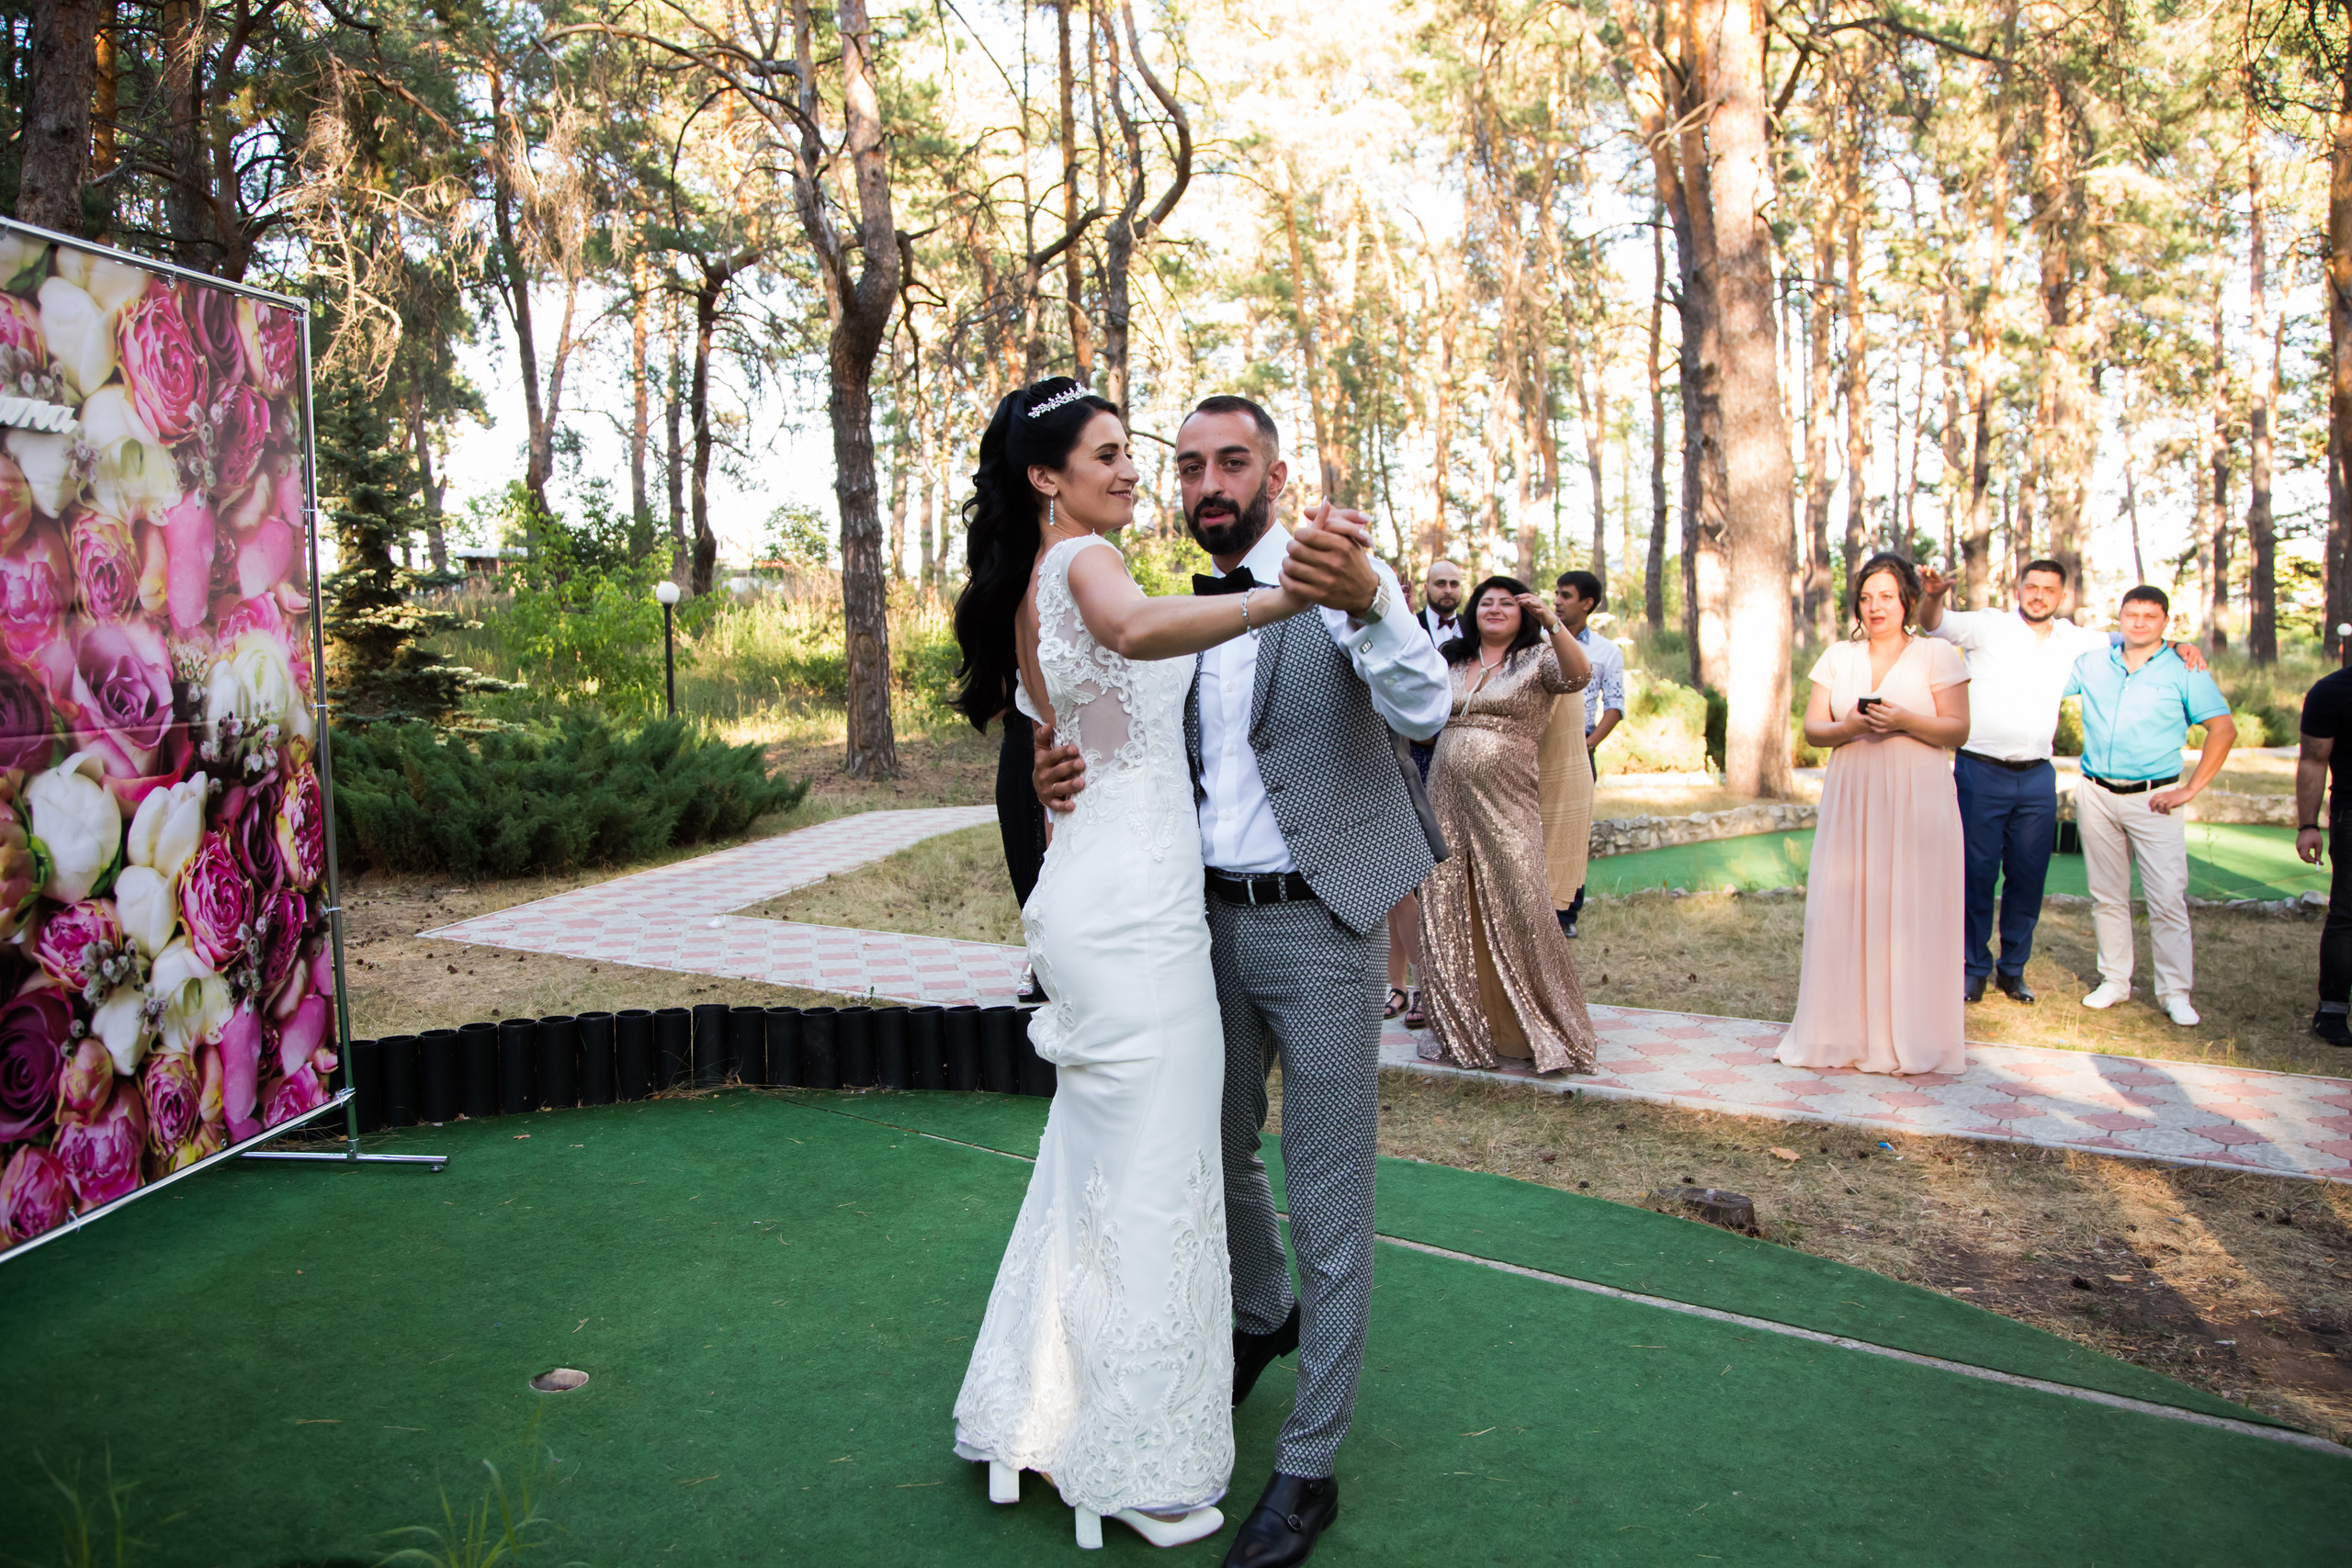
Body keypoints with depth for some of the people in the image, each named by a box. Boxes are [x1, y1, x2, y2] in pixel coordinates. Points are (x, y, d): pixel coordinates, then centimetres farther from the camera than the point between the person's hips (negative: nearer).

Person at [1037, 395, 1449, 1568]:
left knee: (1328, 1201, 2)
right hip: (1211, 920, 6)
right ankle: (1263, 1316, 51)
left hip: (1318, 924, -6)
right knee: (1218, 1152, 22)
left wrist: (1366, 603, -45)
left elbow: (1425, 710, -25)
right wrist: (1067, 780, -9)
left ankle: (1310, 1463, 16)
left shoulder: (1347, 577, -8)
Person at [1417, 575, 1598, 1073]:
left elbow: (1579, 674, -16)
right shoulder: (1450, 661, 17)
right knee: (1448, 918, 5)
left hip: (1506, 806, -4)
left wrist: (1552, 622, -30)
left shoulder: (1538, 658, 4)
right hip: (1447, 802, 5)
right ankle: (1466, 1028, 19)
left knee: (1521, 914, -9)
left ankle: (1545, 1033, 5)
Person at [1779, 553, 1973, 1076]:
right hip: (1851, 798, 3)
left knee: (1911, 911, -3)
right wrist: (1848, 727, -11)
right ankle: (1846, 1032, 7)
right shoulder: (1838, 656, 12)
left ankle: (1910, 1036, 6)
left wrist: (1904, 721, -17)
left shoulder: (1937, 655, 3)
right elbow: (1811, 729, 9)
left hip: (1916, 800, -3)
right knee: (1843, 909, -1)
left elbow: (1957, 730, -1)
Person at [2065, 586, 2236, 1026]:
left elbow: (2223, 730, -3)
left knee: (2168, 899, -6)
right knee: (2107, 896, 9)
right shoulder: (2091, 664, 9)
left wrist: (2191, 789, -8)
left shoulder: (2184, 671, 0)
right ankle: (2115, 980, 18)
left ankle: (2175, 992, 1)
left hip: (2153, 798, -3)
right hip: (2097, 795, 3)